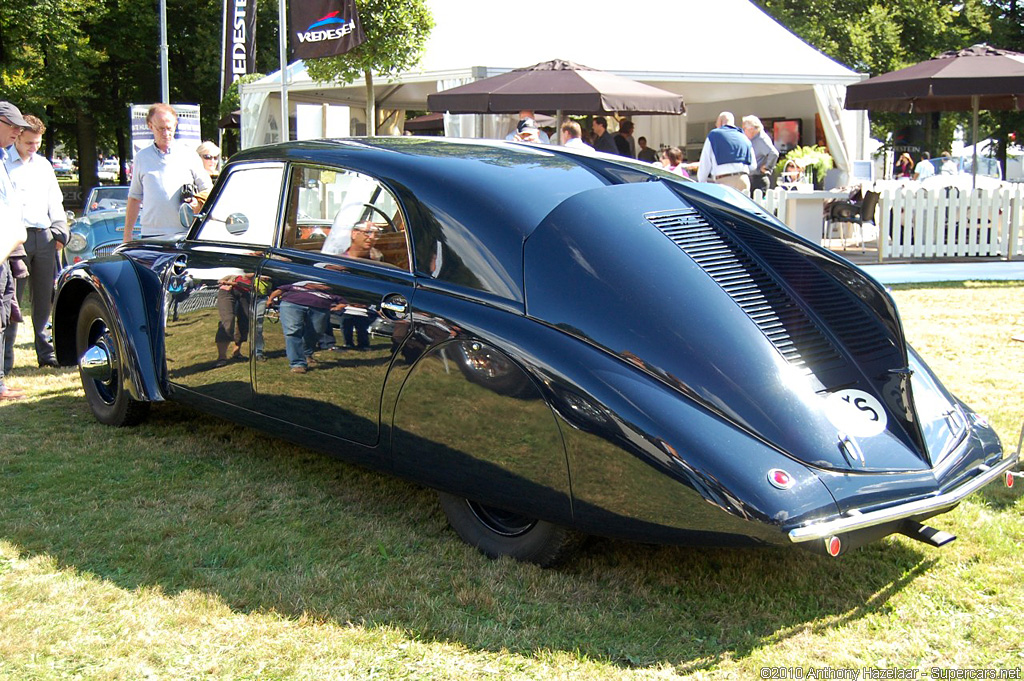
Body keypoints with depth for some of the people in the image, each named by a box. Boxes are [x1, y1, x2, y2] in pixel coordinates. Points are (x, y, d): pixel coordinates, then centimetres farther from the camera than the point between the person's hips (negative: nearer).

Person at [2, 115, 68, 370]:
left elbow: (55, 202, 22)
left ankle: (46, 353, 14)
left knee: (45, 299, 7)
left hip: (44, 237, 5)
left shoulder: (44, 165, 18)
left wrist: (59, 231, 9)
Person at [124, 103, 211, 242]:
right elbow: (134, 197, 17)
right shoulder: (141, 157, 14)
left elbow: (208, 189, 13)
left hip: (184, 234, -1)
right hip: (151, 234, 1)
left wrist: (197, 202, -10)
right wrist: (127, 235, 13)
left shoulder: (189, 155, 9)